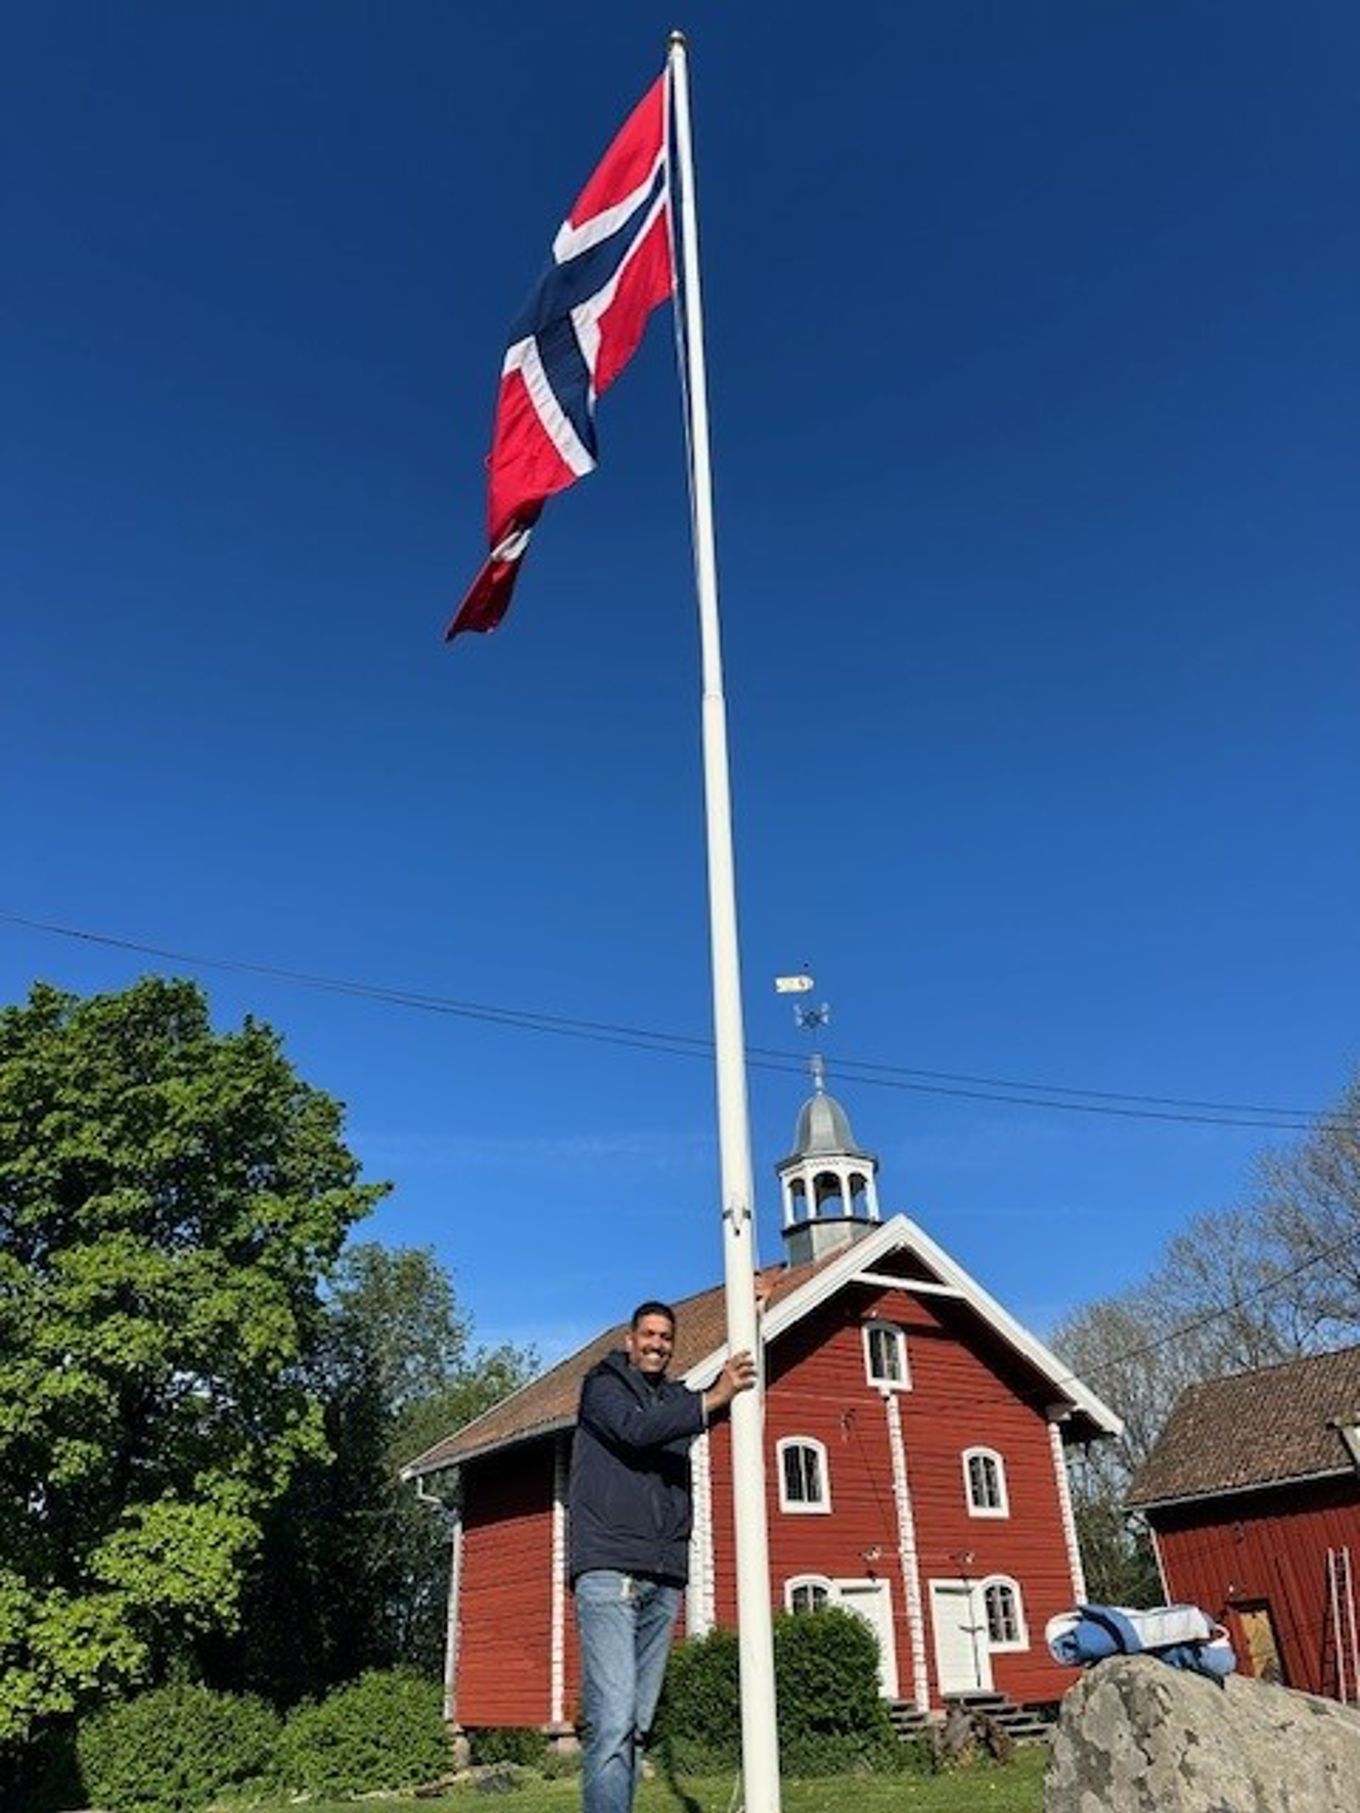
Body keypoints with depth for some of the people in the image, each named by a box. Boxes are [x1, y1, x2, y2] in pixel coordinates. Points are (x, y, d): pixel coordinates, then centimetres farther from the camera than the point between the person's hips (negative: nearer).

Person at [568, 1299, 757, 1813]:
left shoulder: (678, 1398, 22)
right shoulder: (603, 1384, 5)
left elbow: (732, 1404, 11)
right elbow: (635, 1428, -13)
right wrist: (713, 1397, -17)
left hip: (665, 1578, 6)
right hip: (608, 1571, -6)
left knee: (638, 1723, 6)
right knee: (612, 1720, -14)